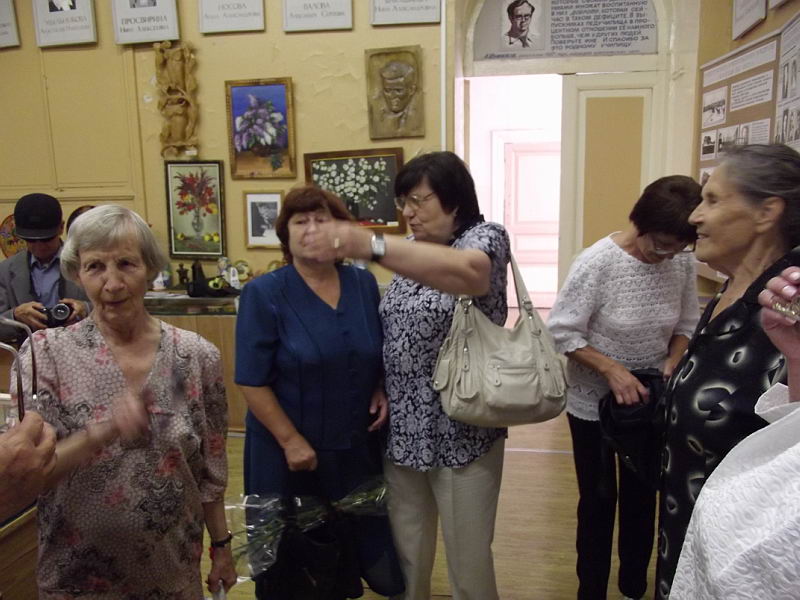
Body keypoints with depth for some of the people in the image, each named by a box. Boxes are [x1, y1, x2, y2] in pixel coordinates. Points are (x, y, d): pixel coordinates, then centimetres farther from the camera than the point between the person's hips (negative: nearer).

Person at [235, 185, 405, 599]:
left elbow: (381, 354, 14)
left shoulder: (364, 284, 0)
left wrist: (381, 391, -3)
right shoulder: (264, 294, -12)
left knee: (371, 542, 17)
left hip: (357, 446, 4)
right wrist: (291, 441, -15)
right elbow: (252, 381, -13)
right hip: (288, 451, -3)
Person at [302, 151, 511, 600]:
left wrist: (373, 246, -46)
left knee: (468, 560, 11)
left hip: (462, 436, -5)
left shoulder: (486, 237, -10)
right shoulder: (414, 256, 11)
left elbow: (468, 273, -35)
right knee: (407, 555, 18)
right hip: (402, 433, 6)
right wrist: (379, 391, -3)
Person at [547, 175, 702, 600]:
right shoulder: (597, 262, -23)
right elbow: (561, 331, -19)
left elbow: (686, 325, 3)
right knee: (598, 500, 10)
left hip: (650, 402, 4)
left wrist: (673, 361, -15)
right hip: (593, 403, -4)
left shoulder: (683, 262, -8)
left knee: (642, 497, 18)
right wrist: (611, 369, -29)